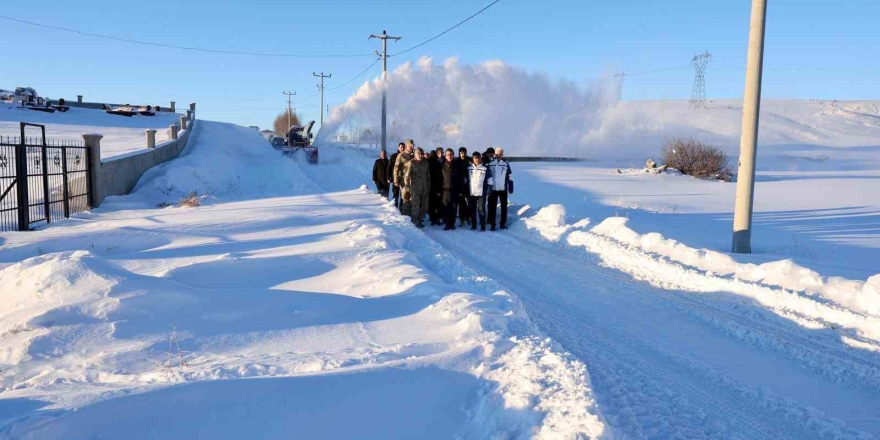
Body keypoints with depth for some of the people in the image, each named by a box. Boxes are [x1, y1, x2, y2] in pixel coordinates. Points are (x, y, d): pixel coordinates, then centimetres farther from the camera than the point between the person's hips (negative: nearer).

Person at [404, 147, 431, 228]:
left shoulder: (425, 163, 8)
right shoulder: (411, 163, -7)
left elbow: (428, 176, 15)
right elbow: (407, 175, -9)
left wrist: (429, 186, 13)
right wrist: (407, 186, -12)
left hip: (425, 188, 5)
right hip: (415, 188, -5)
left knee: (424, 206, 9)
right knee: (416, 206, -3)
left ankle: (420, 219, 24)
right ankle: (415, 222, 8)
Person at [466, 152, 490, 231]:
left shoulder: (485, 169, -2)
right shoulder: (469, 169, 6)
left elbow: (489, 181, 3)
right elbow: (466, 181, 13)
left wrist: (489, 190, -3)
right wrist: (466, 192, 9)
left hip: (481, 193, -3)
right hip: (471, 193, 3)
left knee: (481, 209, -5)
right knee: (472, 210, 8)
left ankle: (483, 226, 2)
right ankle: (473, 225, 19)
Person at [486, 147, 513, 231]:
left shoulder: (506, 164, 2)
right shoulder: (490, 164, -2)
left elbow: (509, 177, 5)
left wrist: (511, 187, 2)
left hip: (503, 189, 2)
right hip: (493, 189, -2)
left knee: (504, 206, 9)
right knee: (492, 207, 1)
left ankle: (503, 223, 19)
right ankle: (492, 224, 7)